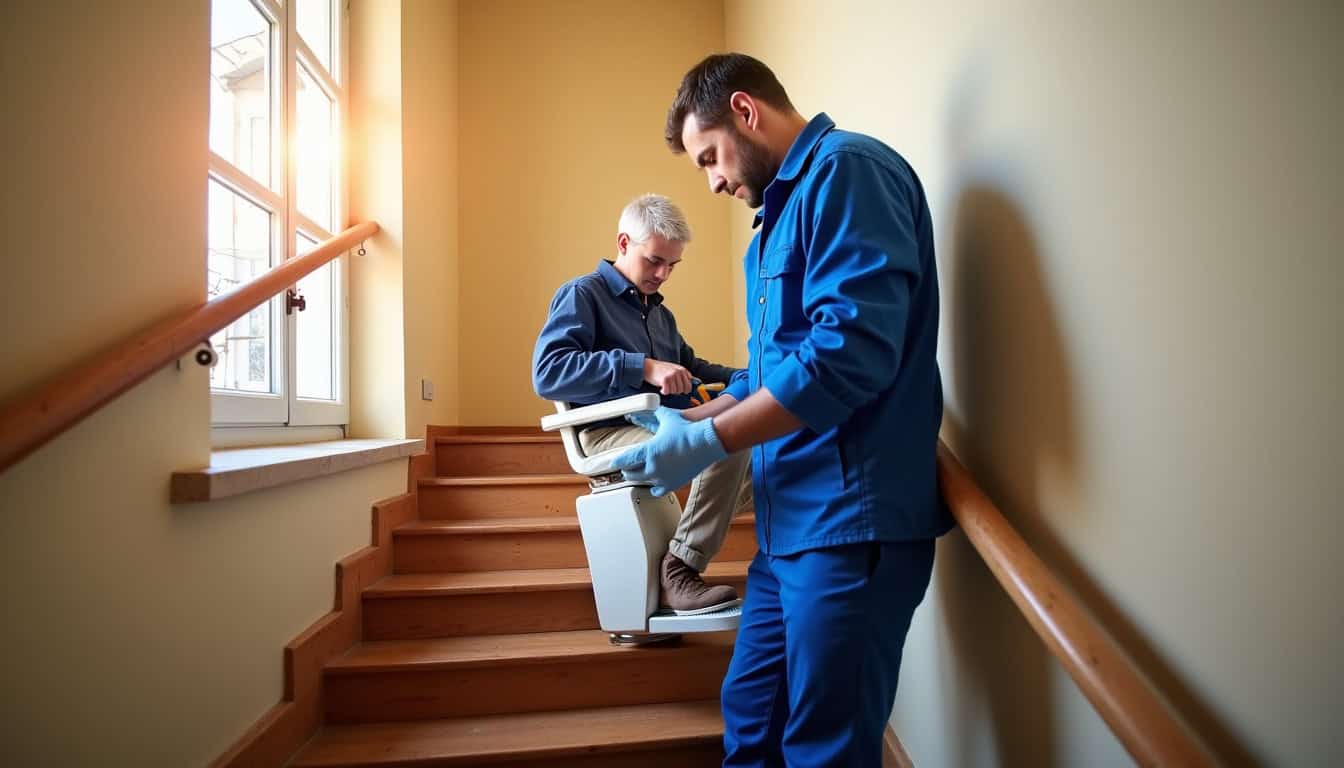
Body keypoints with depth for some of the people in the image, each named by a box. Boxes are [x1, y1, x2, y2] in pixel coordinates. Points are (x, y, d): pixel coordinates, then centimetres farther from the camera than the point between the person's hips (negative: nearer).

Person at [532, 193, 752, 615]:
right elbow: (547, 373, -17)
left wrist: (740, 376, 12)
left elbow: (690, 366, 34)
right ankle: (678, 573, -22)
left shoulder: (660, 312, 24)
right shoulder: (582, 294, -2)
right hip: (611, 434, -8)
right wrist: (642, 368, -26)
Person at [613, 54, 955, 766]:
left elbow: (852, 352, -24)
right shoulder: (781, 211, 19)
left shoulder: (848, 171, -10)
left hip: (851, 517, -9)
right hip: (791, 520, 9)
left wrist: (707, 442, -16)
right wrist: (686, 421, 13)